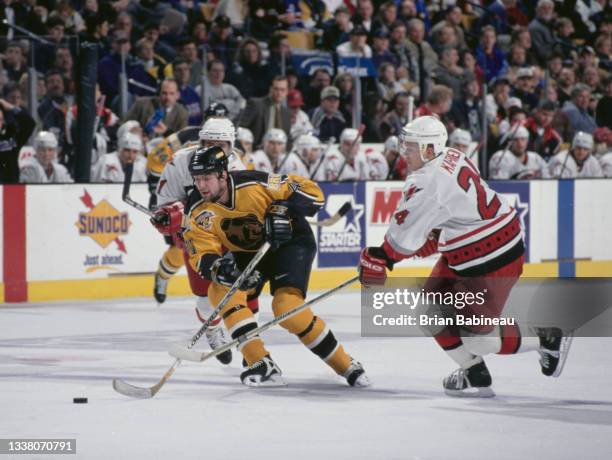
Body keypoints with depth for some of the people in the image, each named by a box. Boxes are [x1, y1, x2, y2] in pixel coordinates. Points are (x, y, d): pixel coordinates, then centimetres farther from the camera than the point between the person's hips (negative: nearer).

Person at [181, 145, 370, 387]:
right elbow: (202, 256, -19)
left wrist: (283, 210, -38)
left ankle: (346, 365, -9)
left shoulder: (254, 185, -27)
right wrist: (217, 267, -40)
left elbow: (312, 193, -23)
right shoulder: (199, 213, -14)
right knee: (221, 291, -21)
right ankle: (263, 365, -20)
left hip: (290, 243, -5)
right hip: (247, 254, 5)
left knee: (287, 308, -24)